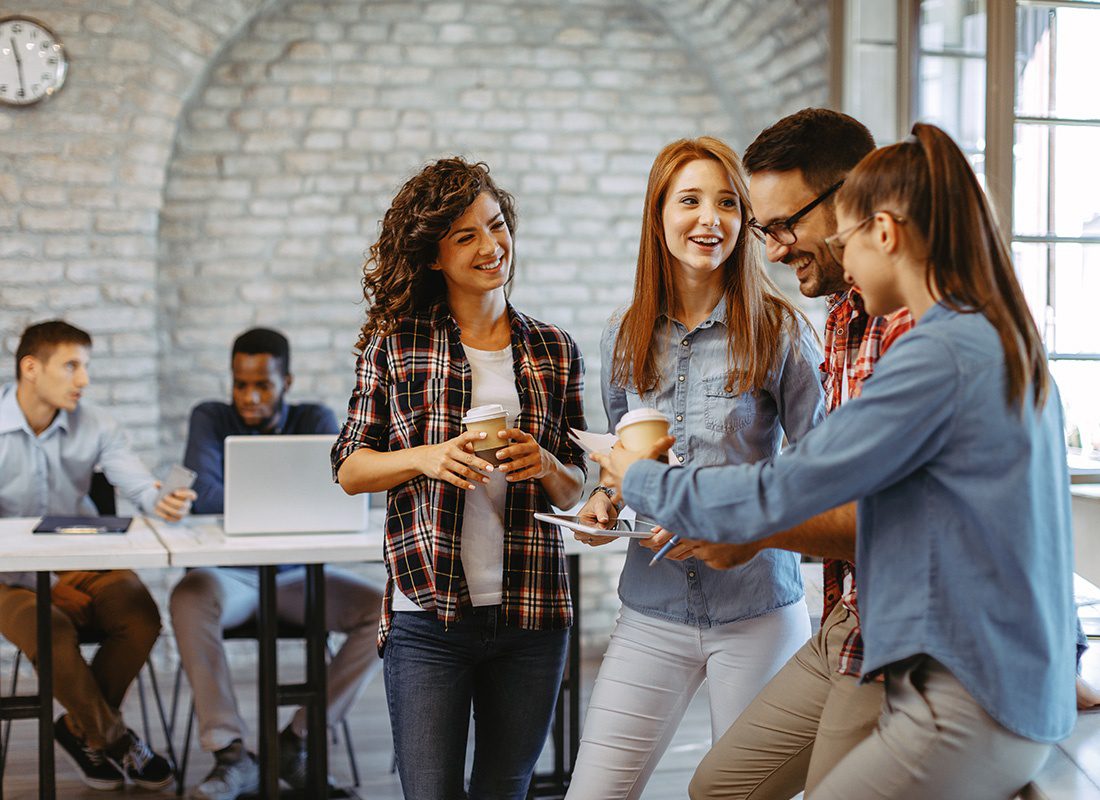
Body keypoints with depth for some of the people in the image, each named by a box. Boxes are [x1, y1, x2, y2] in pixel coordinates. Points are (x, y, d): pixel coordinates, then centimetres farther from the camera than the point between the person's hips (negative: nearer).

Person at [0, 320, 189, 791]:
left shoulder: (94, 426, 1)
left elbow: (135, 480, -16)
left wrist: (161, 501, -41)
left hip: (87, 565, 3)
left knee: (143, 618, -23)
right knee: (51, 632, -32)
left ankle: (80, 730, 2)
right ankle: (116, 742, -6)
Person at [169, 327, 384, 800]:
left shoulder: (315, 421, 3)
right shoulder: (211, 419, 0)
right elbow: (203, 495, -17)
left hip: (299, 575, 2)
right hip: (229, 574, -2)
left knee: (387, 611, -21)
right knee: (189, 599, -36)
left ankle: (297, 739, -14)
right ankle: (231, 755, -30)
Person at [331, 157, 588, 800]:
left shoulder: (556, 353, 8)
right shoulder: (395, 343, 1)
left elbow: (575, 491, 14)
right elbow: (349, 469, 5)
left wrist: (545, 466, -8)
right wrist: (425, 458, -13)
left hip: (532, 614, 3)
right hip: (427, 615, -2)